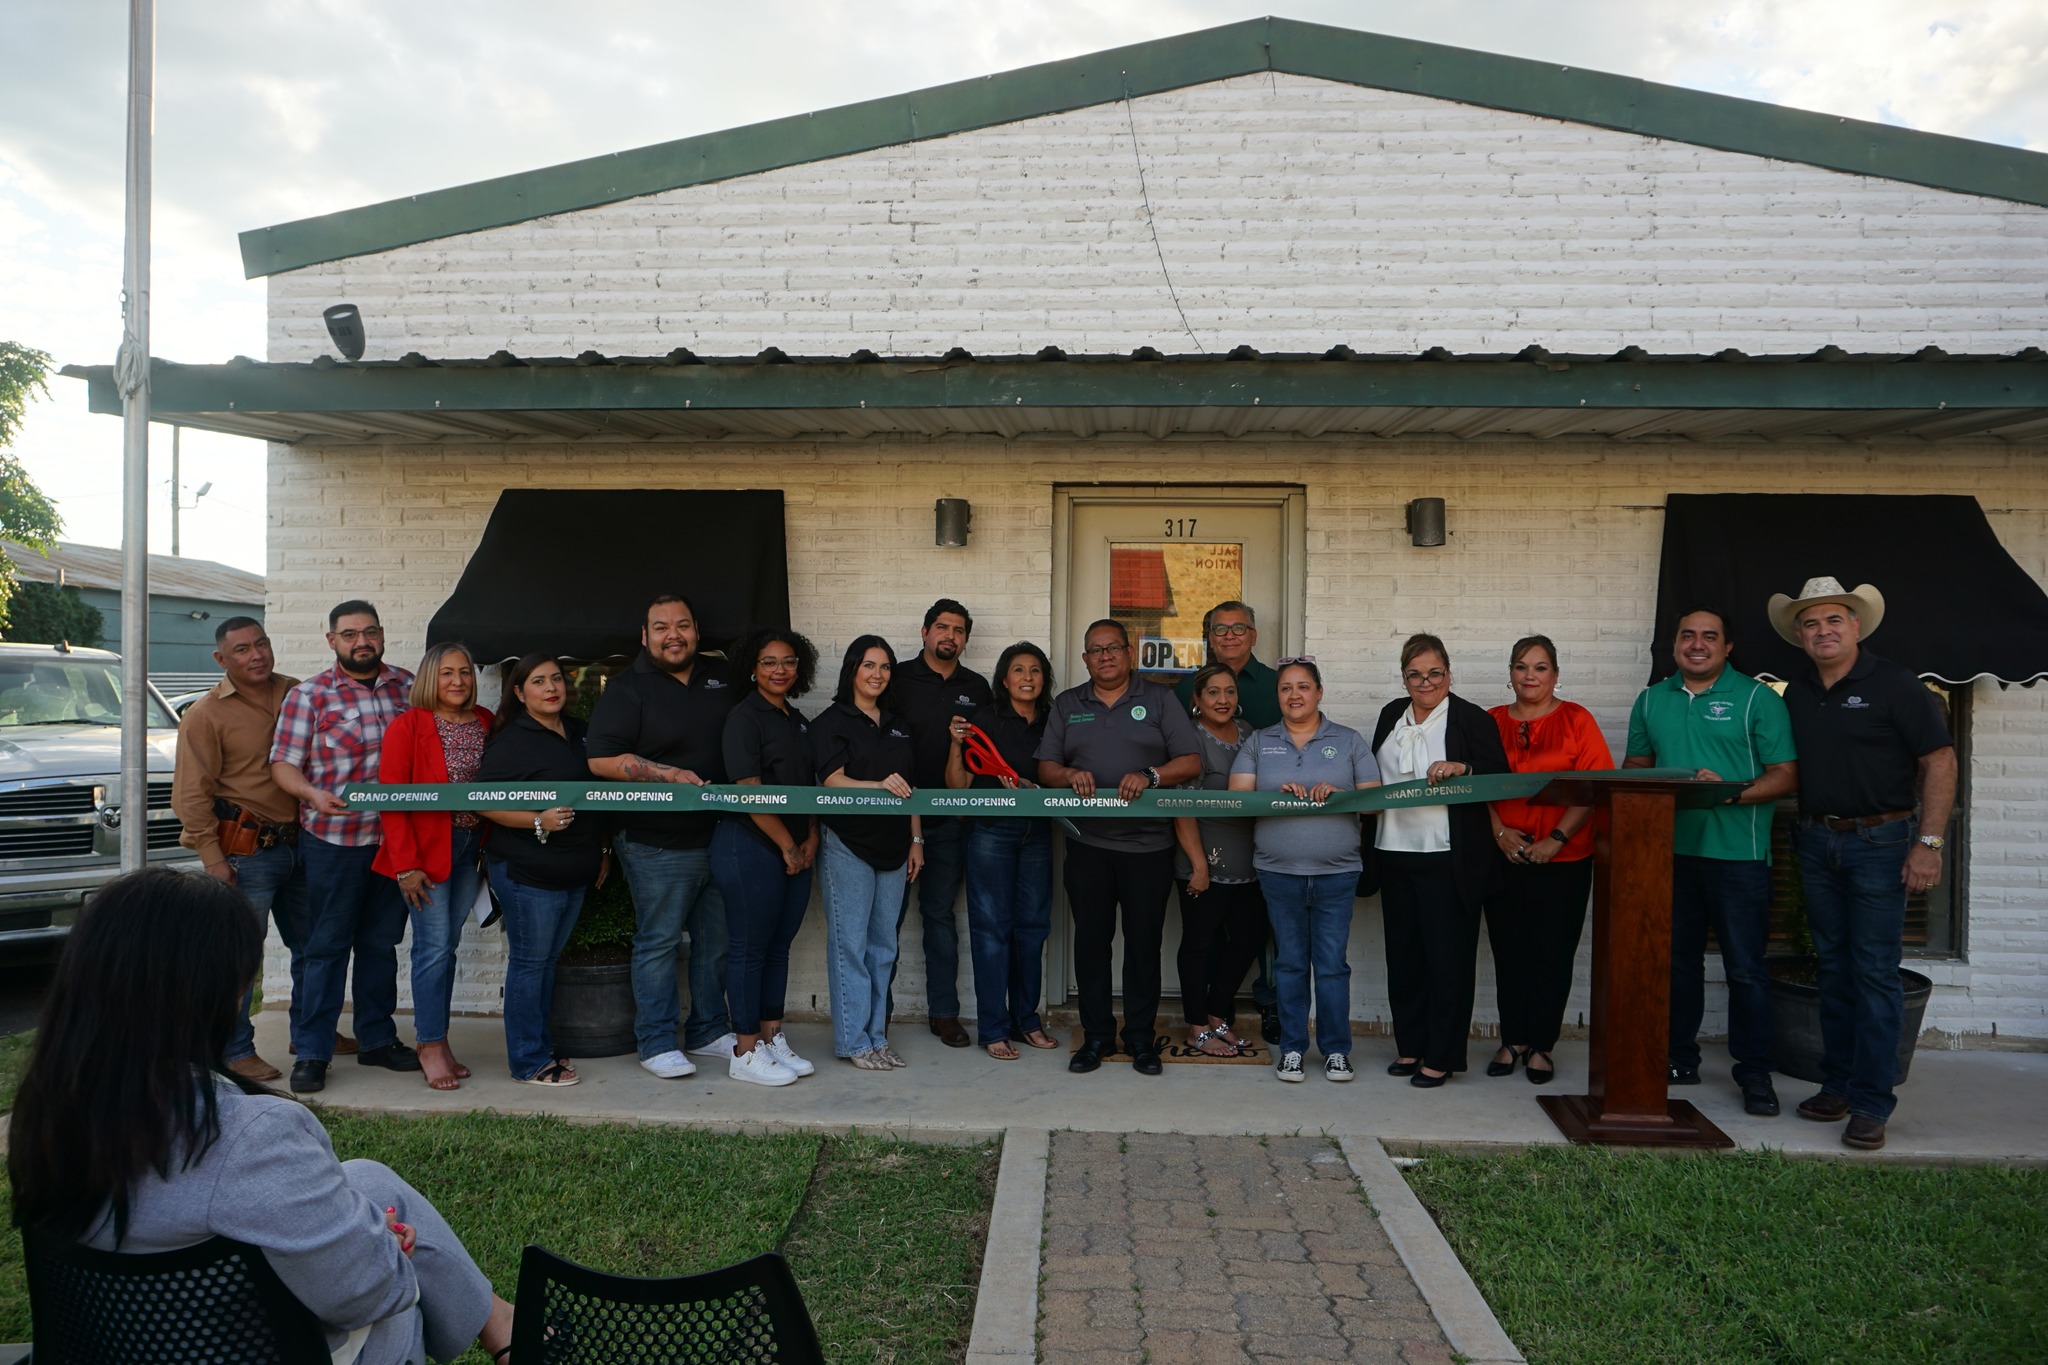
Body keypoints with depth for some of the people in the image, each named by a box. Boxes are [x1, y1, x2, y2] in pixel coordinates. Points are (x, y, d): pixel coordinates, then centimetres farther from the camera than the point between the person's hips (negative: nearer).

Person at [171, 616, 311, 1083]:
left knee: (310, 944, 15)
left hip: (299, 844, 6)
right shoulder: (206, 715, -7)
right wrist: (211, 857, -14)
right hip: (246, 851, -6)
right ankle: (235, 1051, 9)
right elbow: (191, 794, -9)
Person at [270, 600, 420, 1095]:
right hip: (332, 839, -4)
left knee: (381, 943, 15)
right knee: (326, 947, 2)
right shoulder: (309, 695, -3)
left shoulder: (407, 686, 7)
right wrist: (314, 795, -24)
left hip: (394, 836, 4)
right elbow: (283, 764, -5)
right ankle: (311, 1053, 11)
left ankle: (378, 1039, 27)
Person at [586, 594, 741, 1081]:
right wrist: (668, 774, -21)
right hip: (659, 844, -5)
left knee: (717, 941, 13)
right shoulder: (627, 689, -5)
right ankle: (657, 1043, 13)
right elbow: (600, 759, -13)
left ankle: (708, 1032, 26)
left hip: (721, 836, 6)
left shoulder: (721, 677, 12)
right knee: (658, 943, 1)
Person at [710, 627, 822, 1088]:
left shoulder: (798, 721, 16)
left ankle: (773, 1038, 22)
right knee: (750, 949, 0)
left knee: (779, 946, 12)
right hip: (750, 846, -7)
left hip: (795, 850, 8)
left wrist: (810, 839, 5)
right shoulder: (745, 717, -9)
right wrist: (786, 845, -11)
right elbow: (750, 792, -15)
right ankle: (746, 1053, 8)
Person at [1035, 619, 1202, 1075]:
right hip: (1087, 844, 2)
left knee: (1144, 942, 2)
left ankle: (1141, 1038, 13)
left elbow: (1191, 762, 0)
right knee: (1091, 940, 4)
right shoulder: (1066, 705, 14)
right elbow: (1045, 768, 9)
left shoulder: (1159, 700, 8)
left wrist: (1150, 775, -17)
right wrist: (1069, 775, -12)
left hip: (1149, 844, -2)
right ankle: (1096, 1035, 15)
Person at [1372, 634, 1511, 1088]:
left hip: (1448, 858, -6)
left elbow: (1501, 777, -8)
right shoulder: (1391, 715, 14)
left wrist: (1462, 768, -25)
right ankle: (1410, 1045, 24)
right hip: (1395, 852, 6)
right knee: (1403, 952, 12)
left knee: (1447, 956, 0)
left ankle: (1442, 1056, 9)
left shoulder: (1471, 719, -4)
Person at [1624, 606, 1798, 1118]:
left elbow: (1784, 775, -6)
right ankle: (1679, 1058, 23)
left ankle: (1755, 1072, 12)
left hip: (1737, 854, -4)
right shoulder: (1652, 700, 11)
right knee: (1677, 960, 12)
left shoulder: (1757, 699, -2)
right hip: (1670, 851, 4)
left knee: (1745, 967, 0)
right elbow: (1635, 764, 19)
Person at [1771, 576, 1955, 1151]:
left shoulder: (1893, 684, -7)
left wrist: (1929, 842, -15)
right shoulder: (1796, 692, 8)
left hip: (1879, 841, -5)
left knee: (1875, 971, -4)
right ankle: (1837, 1085, 21)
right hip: (1817, 843, 5)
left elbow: (1939, 760, -9)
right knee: (1834, 968, 12)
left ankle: (1871, 1103, 2)